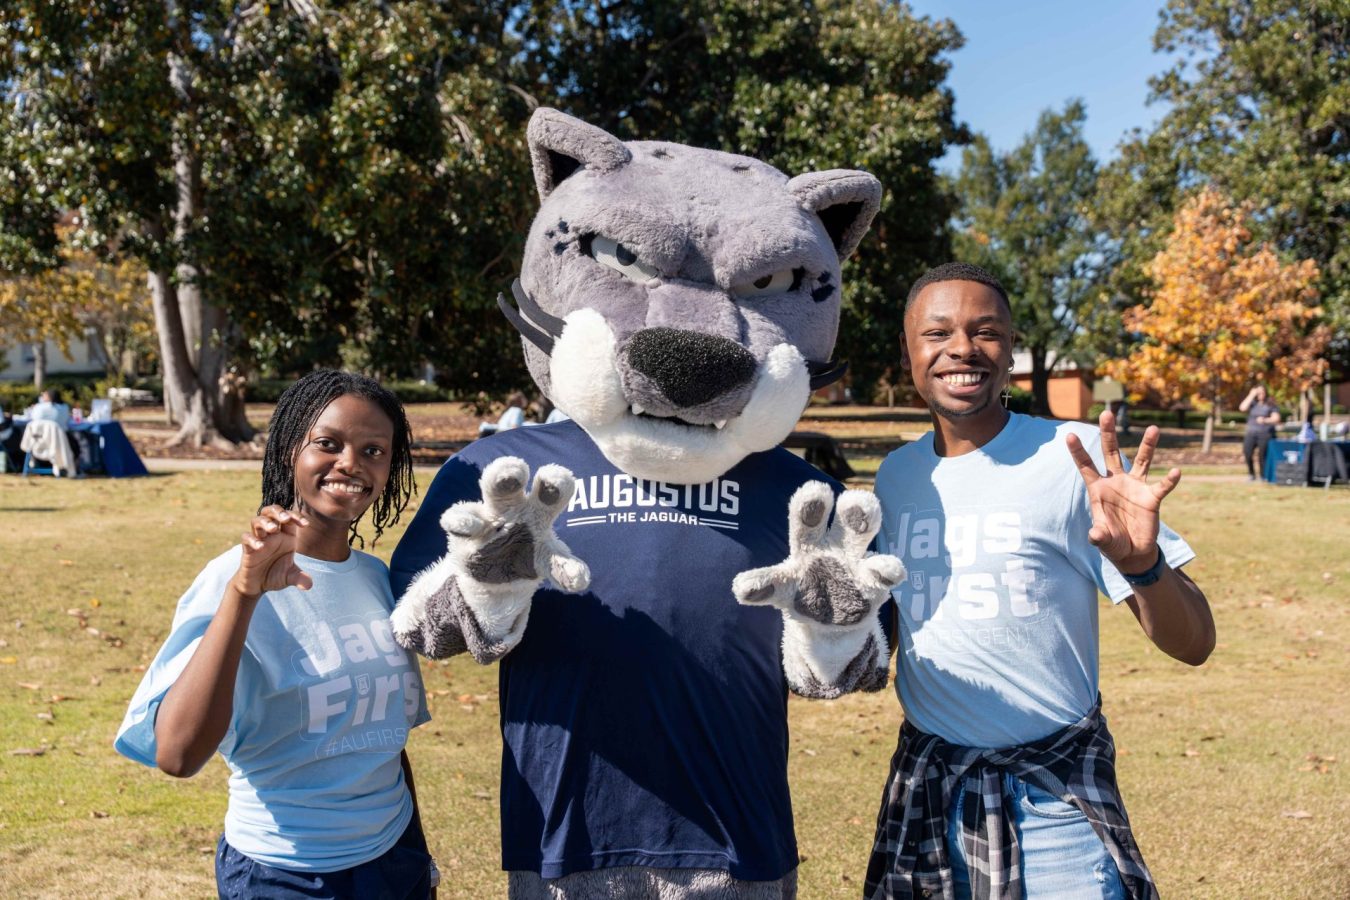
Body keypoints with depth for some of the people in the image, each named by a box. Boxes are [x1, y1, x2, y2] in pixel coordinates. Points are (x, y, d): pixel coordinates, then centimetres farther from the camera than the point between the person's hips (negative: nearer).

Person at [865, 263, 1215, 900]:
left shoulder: (1074, 458, -11)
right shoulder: (896, 474, 3)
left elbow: (1192, 644, -14)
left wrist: (1141, 561, -32)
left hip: (1054, 786, -4)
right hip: (925, 781, 4)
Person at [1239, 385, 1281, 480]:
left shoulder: (1271, 405, 5)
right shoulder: (1252, 403, 12)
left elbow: (1276, 419, -4)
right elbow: (1242, 408, -5)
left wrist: (1265, 420, -23)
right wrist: (1251, 395, -4)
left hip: (1266, 433, -2)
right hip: (1251, 433, 2)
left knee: (1262, 455, -15)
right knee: (1247, 453, -15)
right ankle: (1251, 474, 3)